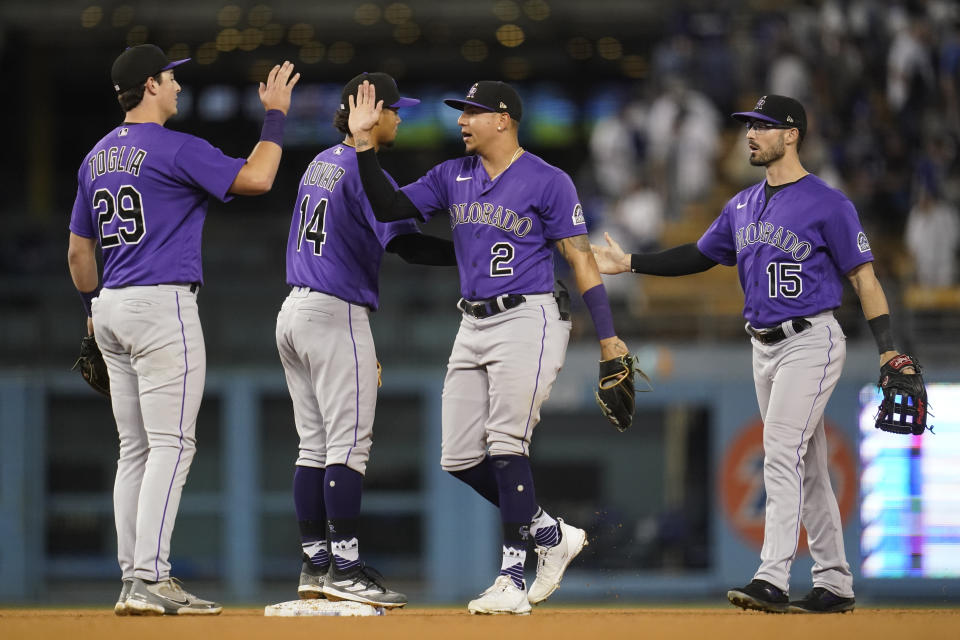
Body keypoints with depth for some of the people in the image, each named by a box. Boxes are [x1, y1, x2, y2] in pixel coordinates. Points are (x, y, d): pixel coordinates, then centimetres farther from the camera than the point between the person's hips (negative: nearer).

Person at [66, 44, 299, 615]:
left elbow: (78, 251, 18)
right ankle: (150, 581, -16)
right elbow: (255, 179, -15)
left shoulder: (97, 157, 14)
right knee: (171, 445, -9)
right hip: (163, 308, -8)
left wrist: (95, 310, 27)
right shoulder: (175, 149, -11)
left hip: (111, 309, 8)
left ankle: (135, 580, 10)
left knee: (136, 449, 11)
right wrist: (276, 116, -3)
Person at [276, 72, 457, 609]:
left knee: (316, 447, 10)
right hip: (338, 316, -9)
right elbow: (406, 245, -21)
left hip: (294, 312, 9)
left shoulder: (322, 163, 14)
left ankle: (316, 564, 12)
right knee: (349, 444, -8)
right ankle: (345, 569, -11)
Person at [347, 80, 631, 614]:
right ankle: (551, 535, 19)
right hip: (473, 326, 7)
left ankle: (512, 579, -13)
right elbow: (389, 207, 10)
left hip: (527, 321, -7)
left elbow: (580, 257, -7)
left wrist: (607, 335, -11)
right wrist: (365, 143, -2)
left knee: (505, 446, -16)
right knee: (460, 458, 3)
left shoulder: (547, 182, -6)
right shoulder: (452, 177, 12)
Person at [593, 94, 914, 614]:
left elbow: (863, 277, -11)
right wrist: (629, 263, 17)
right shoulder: (743, 207, 12)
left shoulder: (828, 204, -10)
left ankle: (771, 580, -23)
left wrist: (886, 348, -18)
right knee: (807, 468, 11)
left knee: (782, 455, -18)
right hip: (764, 348, 8)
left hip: (810, 342, -8)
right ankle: (834, 584, 17)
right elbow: (699, 256, 23)